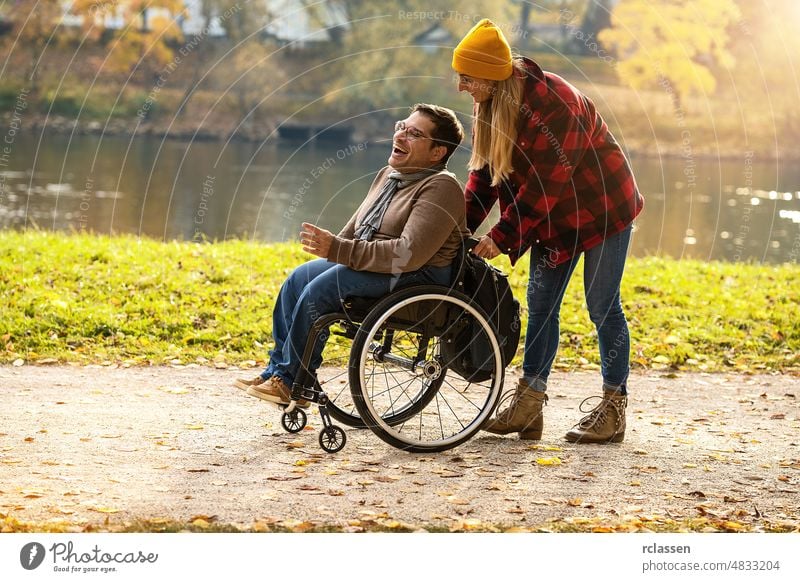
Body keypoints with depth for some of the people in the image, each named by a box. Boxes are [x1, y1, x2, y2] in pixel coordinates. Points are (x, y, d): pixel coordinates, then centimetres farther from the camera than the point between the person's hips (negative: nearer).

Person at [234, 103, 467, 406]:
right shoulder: (388, 176, 14)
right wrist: (329, 247, 1)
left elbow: (409, 254, -27)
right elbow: (354, 231, 23)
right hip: (372, 265, 10)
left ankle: (291, 382, -10)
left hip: (418, 278, -10)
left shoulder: (440, 188, -17)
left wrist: (338, 250, -28)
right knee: (298, 278, 0)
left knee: (319, 289, -22)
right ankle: (277, 368, 4)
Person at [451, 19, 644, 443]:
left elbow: (543, 184, -28)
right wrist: (462, 226, -10)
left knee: (602, 307, -3)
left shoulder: (552, 103, -29)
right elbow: (484, 170, 1)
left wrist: (501, 237, -25)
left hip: (603, 208, -8)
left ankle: (614, 407, 6)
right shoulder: (491, 105, -3)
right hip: (553, 215, 8)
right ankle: (529, 402, 6)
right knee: (540, 303, 4)